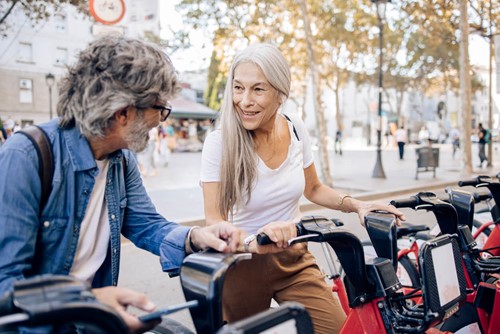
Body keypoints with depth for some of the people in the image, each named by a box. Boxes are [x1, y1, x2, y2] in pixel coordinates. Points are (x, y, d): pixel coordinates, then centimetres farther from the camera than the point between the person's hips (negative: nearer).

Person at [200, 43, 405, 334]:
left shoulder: (296, 130, -6)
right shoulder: (220, 143, -19)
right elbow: (214, 220, -21)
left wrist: (356, 205, -6)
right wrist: (253, 241, -40)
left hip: (294, 258, 3)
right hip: (243, 265, -3)